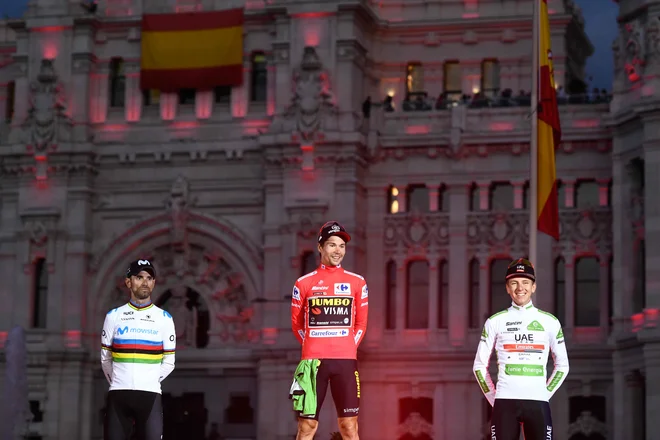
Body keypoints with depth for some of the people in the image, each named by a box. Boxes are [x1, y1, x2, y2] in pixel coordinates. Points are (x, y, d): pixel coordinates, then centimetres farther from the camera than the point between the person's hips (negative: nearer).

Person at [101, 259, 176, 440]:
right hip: (118, 395, 1)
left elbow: (169, 362, 9)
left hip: (150, 395, -1)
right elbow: (105, 358, 13)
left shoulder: (164, 318, 6)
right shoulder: (114, 316, 7)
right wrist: (117, 382, 11)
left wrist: (150, 382, 5)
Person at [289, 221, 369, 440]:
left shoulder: (357, 282, 8)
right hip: (313, 361, -1)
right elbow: (296, 323, 12)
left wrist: (348, 346, 5)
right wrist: (313, 348, 6)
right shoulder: (304, 283, 5)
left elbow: (361, 323, 14)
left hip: (346, 360, 1)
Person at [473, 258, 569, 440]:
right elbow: (480, 365, 12)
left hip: (537, 403, 1)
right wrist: (493, 398, 3)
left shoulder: (550, 322, 9)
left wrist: (545, 394, 6)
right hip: (505, 403, 0)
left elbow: (562, 365, 16)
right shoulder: (495, 322, 7)